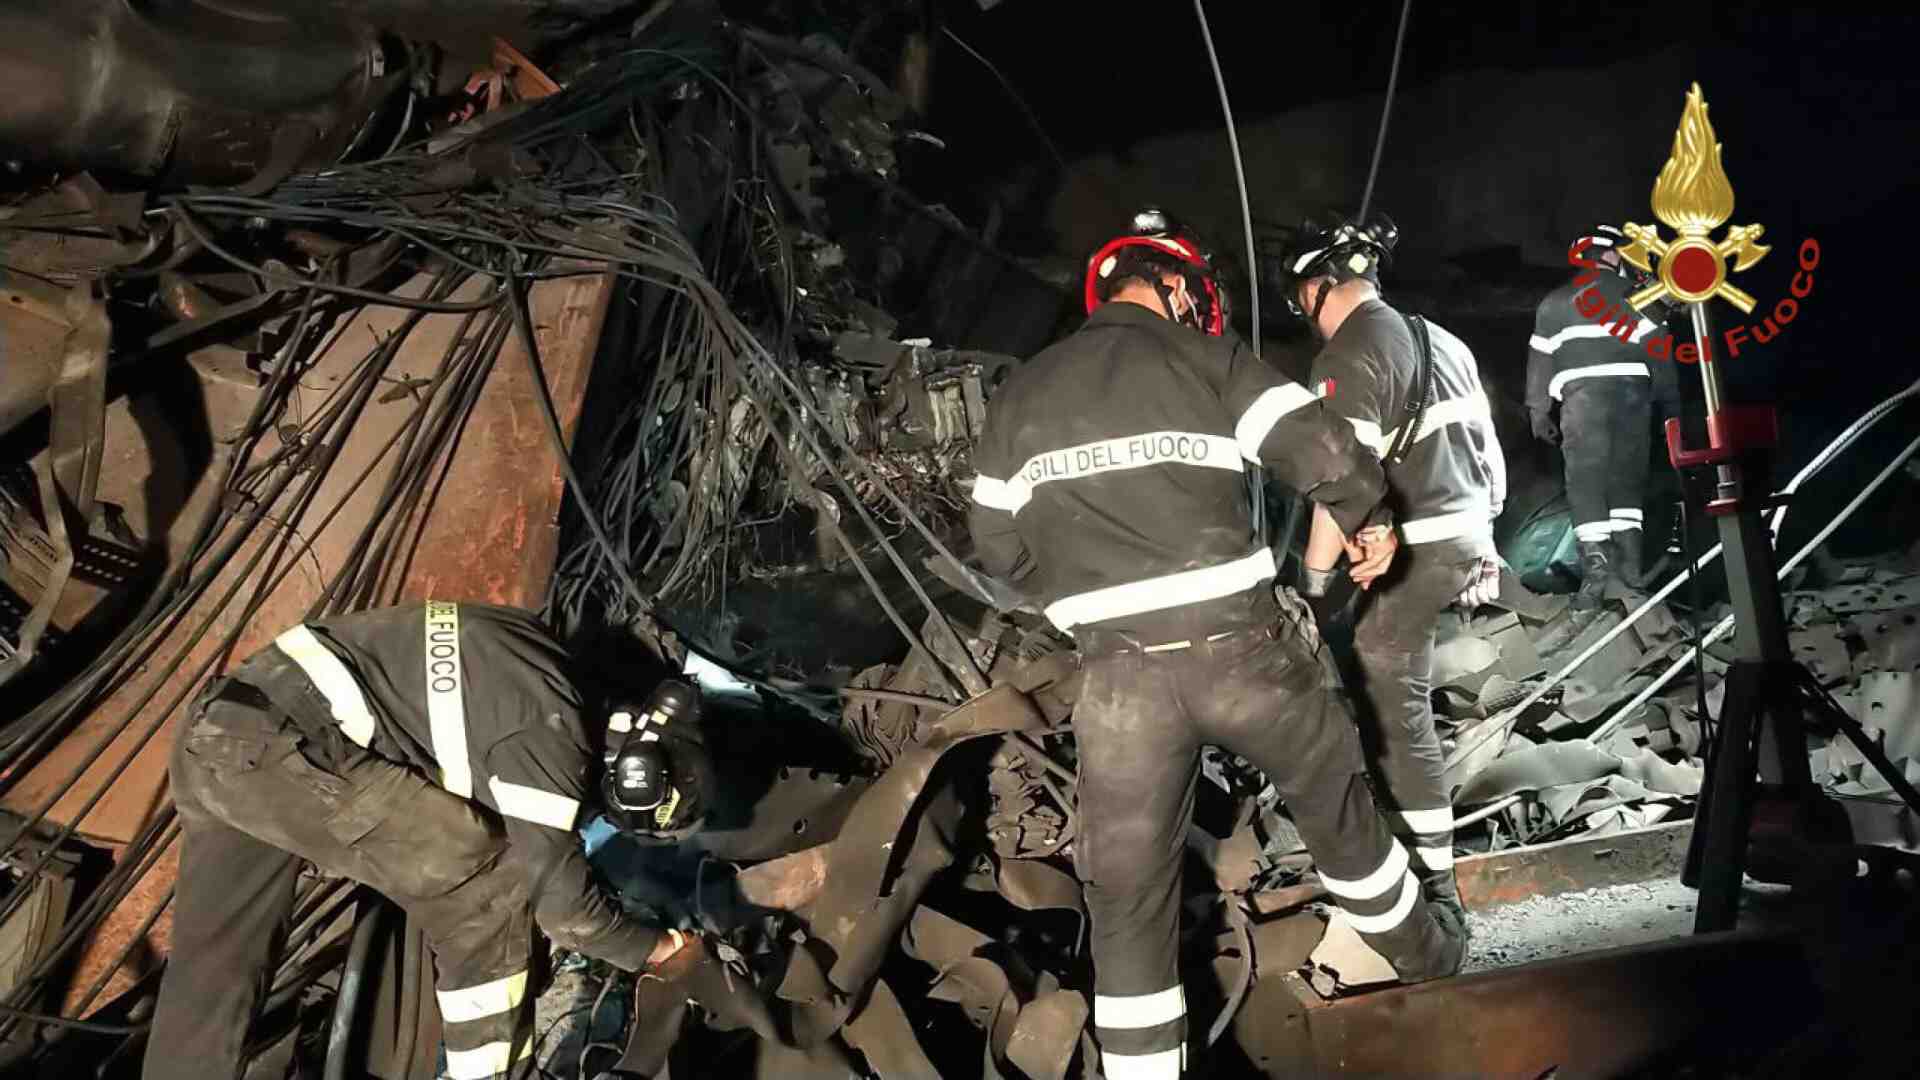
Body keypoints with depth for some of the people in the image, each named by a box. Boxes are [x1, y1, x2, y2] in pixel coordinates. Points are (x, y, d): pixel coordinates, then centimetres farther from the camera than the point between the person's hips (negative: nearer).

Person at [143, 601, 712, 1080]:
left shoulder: (535, 669, 14)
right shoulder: (549, 734, -13)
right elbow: (558, 892, -4)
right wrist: (645, 946, 12)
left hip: (217, 732, 10)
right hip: (274, 750, -9)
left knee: (214, 961, 18)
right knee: (481, 878, -2)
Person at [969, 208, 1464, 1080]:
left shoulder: (1018, 395, 11)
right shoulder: (1210, 359, 2)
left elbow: (1000, 546, 12)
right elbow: (1324, 453, -7)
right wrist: (1370, 519, 13)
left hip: (1118, 674, 1)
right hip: (1241, 646, 0)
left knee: (1130, 895, 10)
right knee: (1334, 803, 25)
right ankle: (1423, 959, 47)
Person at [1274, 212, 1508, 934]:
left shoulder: (1346, 358, -13)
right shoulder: (1441, 340, 15)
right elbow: (1488, 449, 18)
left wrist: (1312, 579, -16)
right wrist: (1482, 540, 26)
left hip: (1413, 548, -10)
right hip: (1467, 537, 10)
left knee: (1395, 709, -5)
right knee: (1375, 678, 23)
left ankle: (1437, 888, -2)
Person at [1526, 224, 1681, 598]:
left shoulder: (1554, 303, 15)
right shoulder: (1637, 294, 11)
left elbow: (1540, 360, 12)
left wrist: (1539, 412, 15)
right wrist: (1671, 403, 10)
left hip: (1582, 395, -1)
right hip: (1633, 391, 1)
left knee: (1586, 480, -5)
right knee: (1628, 476, 9)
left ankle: (1595, 560, -19)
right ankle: (1629, 560, 5)